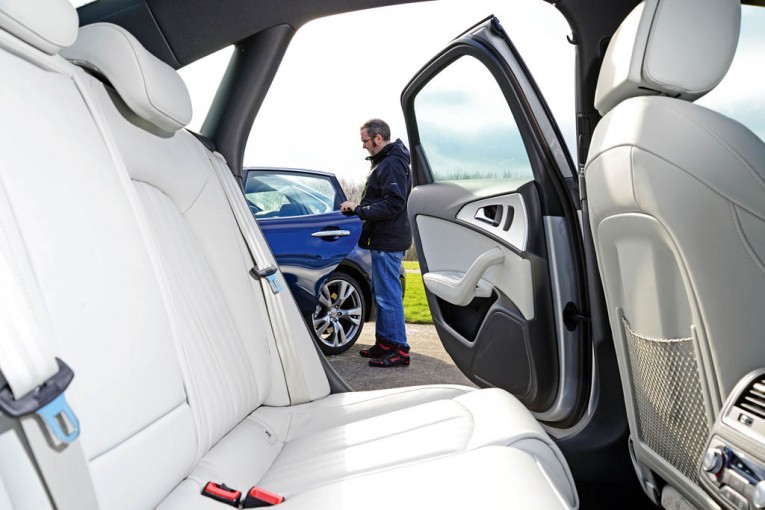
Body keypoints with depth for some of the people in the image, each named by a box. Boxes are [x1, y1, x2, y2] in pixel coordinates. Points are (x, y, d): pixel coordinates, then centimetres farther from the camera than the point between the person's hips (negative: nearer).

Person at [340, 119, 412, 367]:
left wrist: (359, 210, -18)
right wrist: (358, 208, 9)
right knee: (381, 293, 16)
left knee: (388, 296, -5)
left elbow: (392, 205, -22)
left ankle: (398, 350, 4)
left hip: (388, 243, -11)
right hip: (383, 240, 11)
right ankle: (384, 344, 27)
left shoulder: (392, 164, -14)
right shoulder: (385, 162, 18)